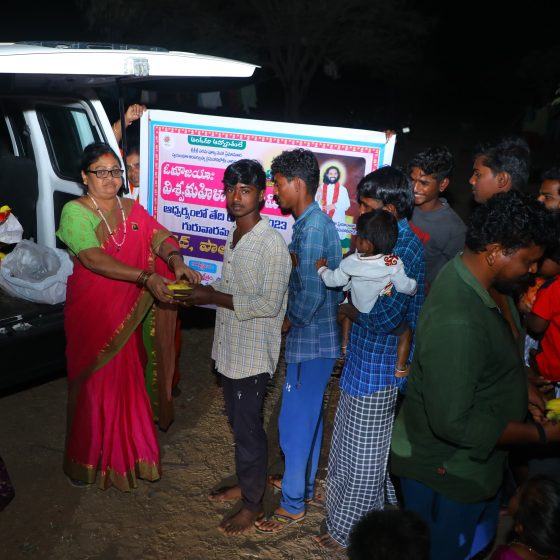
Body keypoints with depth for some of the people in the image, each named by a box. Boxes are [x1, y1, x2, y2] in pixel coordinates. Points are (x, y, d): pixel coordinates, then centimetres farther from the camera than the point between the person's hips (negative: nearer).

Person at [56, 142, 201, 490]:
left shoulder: (133, 210, 5)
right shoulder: (75, 212, -12)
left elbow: (161, 238, -8)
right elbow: (93, 259, -26)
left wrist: (176, 261, -31)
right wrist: (146, 277, -36)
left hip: (127, 311, 5)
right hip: (91, 311, -4)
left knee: (127, 379, 13)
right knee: (96, 383, 6)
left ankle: (126, 453, 32)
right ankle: (92, 458, 26)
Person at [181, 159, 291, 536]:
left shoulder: (272, 243, -21)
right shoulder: (234, 237, 7)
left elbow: (269, 304, -23)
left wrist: (213, 297, -22)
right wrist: (204, 292, -1)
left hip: (253, 354, -8)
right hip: (230, 349, 8)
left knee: (249, 430, 6)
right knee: (239, 423, 22)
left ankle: (253, 504, 25)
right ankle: (245, 484, 41)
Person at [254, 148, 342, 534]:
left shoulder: (312, 227, -21)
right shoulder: (315, 222, 10)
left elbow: (311, 295, -26)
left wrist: (283, 325, -11)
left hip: (310, 342, -10)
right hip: (315, 340, 10)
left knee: (296, 421, 2)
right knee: (309, 417, 21)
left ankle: (293, 505, 17)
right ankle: (306, 485, 38)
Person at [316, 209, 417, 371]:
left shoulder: (351, 263, -23)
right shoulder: (393, 264, -29)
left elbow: (333, 280, -10)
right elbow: (405, 287, -19)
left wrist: (322, 268, 9)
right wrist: (415, 287, 3)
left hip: (359, 312, 2)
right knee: (407, 328, 22)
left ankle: (345, 345, 40)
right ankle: (400, 368, 20)